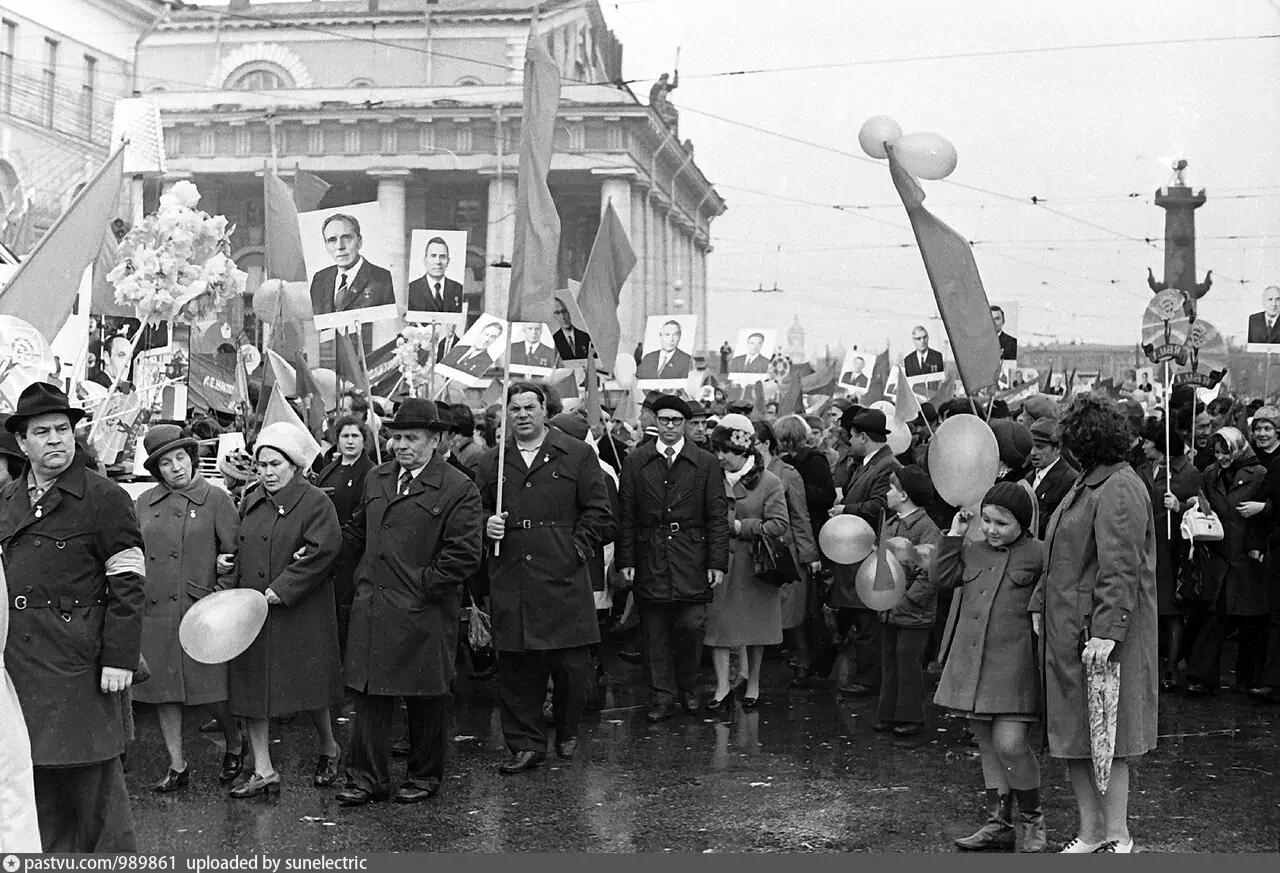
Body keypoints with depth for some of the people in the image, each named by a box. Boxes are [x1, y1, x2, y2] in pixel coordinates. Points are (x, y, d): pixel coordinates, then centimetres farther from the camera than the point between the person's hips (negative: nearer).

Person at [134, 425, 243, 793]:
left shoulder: (216, 499, -1)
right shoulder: (144, 503, 9)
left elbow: (234, 554, -1)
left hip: (199, 610, -4)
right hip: (153, 611, 4)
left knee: (210, 689, -2)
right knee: (163, 691, 7)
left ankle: (235, 744, 25)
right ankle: (177, 767, 17)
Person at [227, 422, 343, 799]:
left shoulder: (315, 503, -8)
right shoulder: (250, 501, 12)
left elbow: (322, 553, -17)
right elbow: (239, 550, 20)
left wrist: (277, 592, -18)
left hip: (298, 613, -6)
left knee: (307, 686, 3)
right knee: (252, 691, 4)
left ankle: (329, 750, 29)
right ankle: (263, 772, 12)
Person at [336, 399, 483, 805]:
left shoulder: (458, 490, -7)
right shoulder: (376, 479, 13)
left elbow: (463, 557, -11)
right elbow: (356, 534, 25)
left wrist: (420, 584, -12)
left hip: (423, 615, -5)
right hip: (370, 610, 5)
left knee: (425, 700, 8)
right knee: (369, 695, 4)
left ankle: (425, 776, 22)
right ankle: (367, 778, 11)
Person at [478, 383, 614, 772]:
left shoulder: (578, 455, 6)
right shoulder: (492, 463, 14)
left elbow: (599, 512, 4)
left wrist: (578, 546, -5)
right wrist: (487, 525, -1)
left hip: (563, 577, -2)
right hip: (509, 580, 2)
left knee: (571, 664, 1)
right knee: (516, 666, 2)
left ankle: (567, 732, 24)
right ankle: (526, 744, 11)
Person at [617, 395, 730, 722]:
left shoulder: (706, 463, 4)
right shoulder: (635, 462, 6)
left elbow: (717, 517, 2)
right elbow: (626, 516, 5)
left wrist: (717, 563, -3)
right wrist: (626, 561, -1)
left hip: (691, 559, -1)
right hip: (649, 557, 1)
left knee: (691, 625, -5)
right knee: (654, 631, 3)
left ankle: (688, 687, 17)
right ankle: (662, 695, 13)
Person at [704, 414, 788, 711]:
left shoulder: (768, 483, -7)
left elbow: (780, 525, -12)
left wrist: (739, 526, -15)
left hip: (754, 565, -2)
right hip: (720, 564, 3)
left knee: (755, 628, 8)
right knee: (718, 625, -3)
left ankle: (752, 684, 23)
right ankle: (722, 688, 2)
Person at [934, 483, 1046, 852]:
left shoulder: (1038, 554, -5)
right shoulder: (973, 551, 11)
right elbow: (940, 576, 4)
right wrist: (954, 535, 2)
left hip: (1013, 665, -6)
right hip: (973, 663, 6)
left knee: (1010, 743, -13)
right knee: (987, 743, 12)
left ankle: (1031, 819, 9)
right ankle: (998, 823, 22)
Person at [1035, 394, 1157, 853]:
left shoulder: (1119, 491, -16)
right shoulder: (1086, 484, 15)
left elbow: (1120, 569, -22)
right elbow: (1059, 560, 21)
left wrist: (1106, 632, -27)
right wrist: (1039, 606, 15)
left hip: (1102, 637, -9)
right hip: (1065, 632, 9)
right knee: (1073, 738, 12)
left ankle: (1116, 838, 9)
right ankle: (1090, 833, 21)